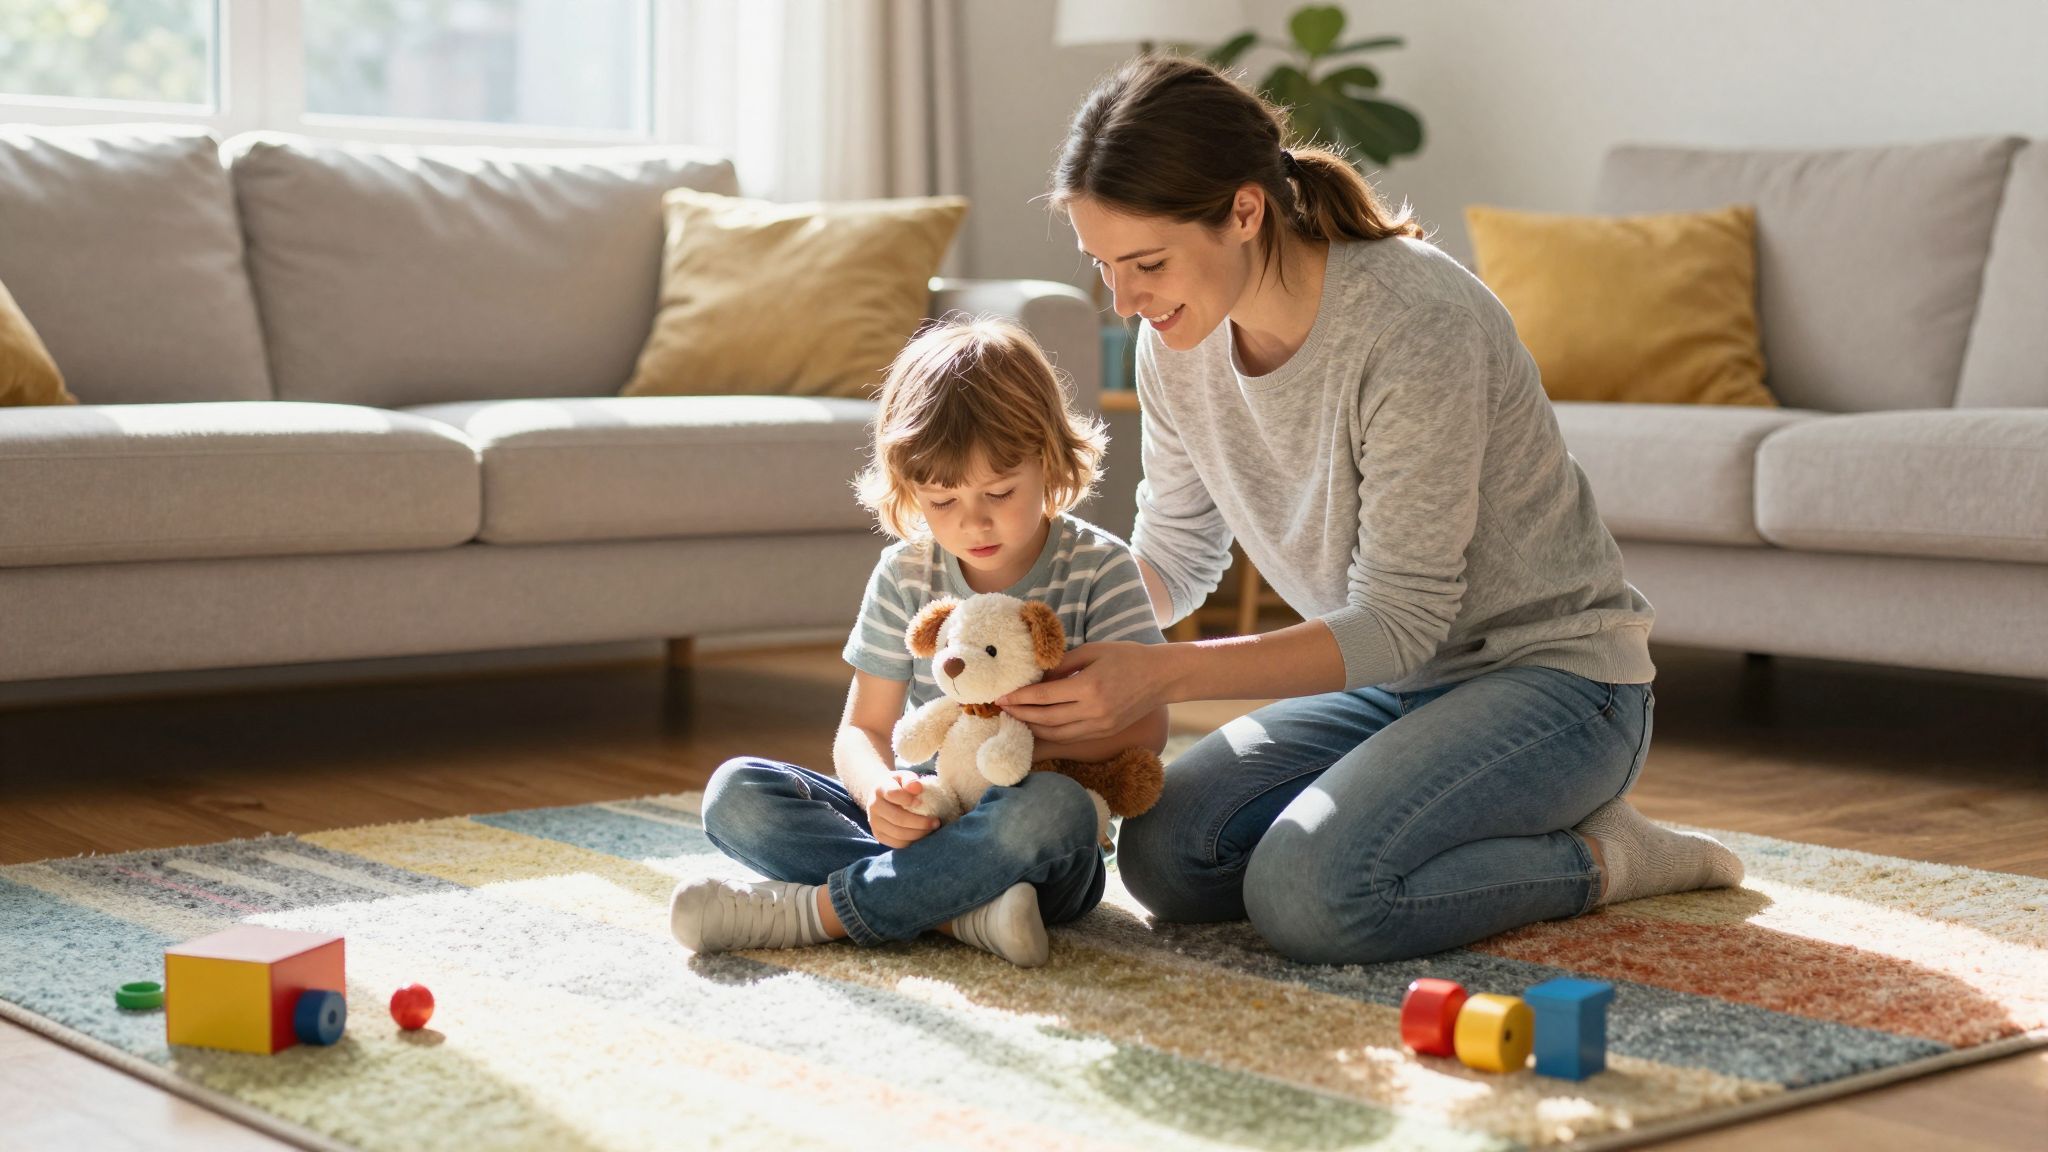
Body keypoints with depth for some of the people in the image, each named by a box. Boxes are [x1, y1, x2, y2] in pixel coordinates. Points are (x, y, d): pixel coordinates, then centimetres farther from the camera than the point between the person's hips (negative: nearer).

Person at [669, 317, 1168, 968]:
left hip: (1041, 860, -3)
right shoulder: (905, 575, 5)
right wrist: (880, 791, -21)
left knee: (1052, 806, -40)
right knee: (735, 793, -16)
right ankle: (961, 909, -31)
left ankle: (808, 910, -30)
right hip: (921, 824, 4)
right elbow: (863, 730, 4)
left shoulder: (1098, 568, -4)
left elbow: (1143, 728, -11)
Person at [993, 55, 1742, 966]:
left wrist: (1166, 674, -34)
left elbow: (1400, 621, -26)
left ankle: (1598, 857, -3)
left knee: (1306, 897, -28)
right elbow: (1174, 556, 8)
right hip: (1392, 681, 8)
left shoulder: (1415, 323, -28)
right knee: (1163, 856, -11)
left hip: (1548, 674, -8)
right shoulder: (1180, 341, -5)